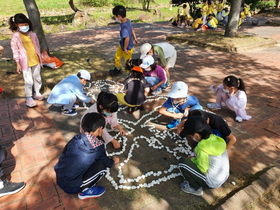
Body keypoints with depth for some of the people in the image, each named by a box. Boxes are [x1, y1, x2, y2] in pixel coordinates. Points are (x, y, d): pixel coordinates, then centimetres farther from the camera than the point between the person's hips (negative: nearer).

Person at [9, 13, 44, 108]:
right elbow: (15, 51, -9)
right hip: (25, 63, -5)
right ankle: (29, 99, 7)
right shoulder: (16, 37, -11)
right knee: (29, 81, -3)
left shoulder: (33, 34, 2)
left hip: (36, 61, 5)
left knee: (37, 78, 16)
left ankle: (37, 93, 34)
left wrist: (39, 58, 13)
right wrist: (18, 64, -9)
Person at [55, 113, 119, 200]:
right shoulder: (98, 147, -15)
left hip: (59, 180, 6)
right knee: (102, 165, -7)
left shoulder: (76, 139, -4)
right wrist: (113, 161, 28)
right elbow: (107, 162, 4)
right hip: (71, 187, -6)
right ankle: (85, 191, 4)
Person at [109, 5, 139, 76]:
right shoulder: (128, 20, -7)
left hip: (128, 48, -10)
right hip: (122, 45, 10)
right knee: (117, 56, 27)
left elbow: (127, 38, -39)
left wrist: (125, 48, -25)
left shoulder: (124, 26, -35)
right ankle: (117, 70, 50)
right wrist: (135, 38, 21)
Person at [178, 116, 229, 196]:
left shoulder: (203, 148, -28)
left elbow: (202, 169, -20)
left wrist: (192, 159, -4)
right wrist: (195, 157, 7)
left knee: (182, 162, -13)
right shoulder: (215, 138, -5)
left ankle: (196, 188, 4)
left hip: (211, 183, -8)